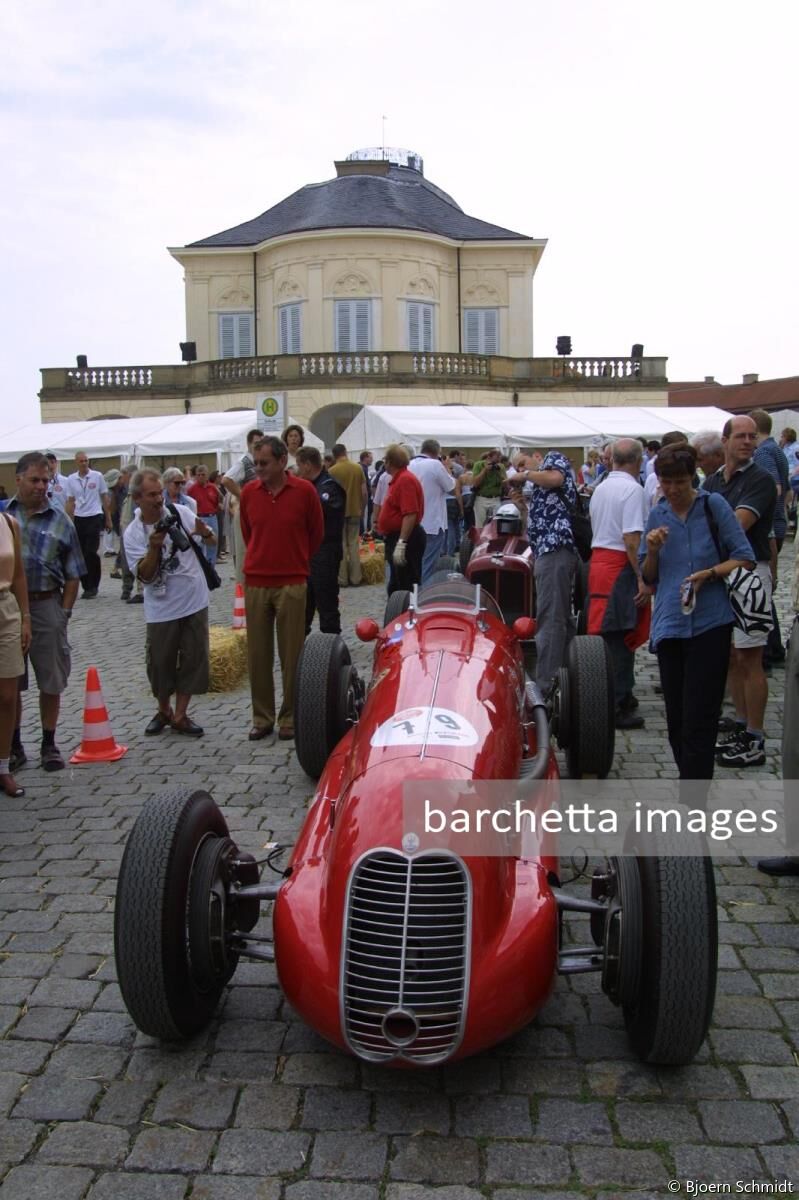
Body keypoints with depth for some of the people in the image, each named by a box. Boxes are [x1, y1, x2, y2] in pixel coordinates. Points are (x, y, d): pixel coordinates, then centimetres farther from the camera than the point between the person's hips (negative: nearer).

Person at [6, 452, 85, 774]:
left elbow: (72, 575, 4)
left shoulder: (60, 521, 2)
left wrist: (64, 612, -3)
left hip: (46, 606, 0)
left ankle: (49, 744, 22)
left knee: (51, 681, 8)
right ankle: (14, 745, 23)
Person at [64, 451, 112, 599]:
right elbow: (70, 502, 9)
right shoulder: (71, 480, 6)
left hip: (94, 518, -3)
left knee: (91, 553, -11)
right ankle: (87, 587, 14)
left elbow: (105, 498, 5)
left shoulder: (97, 476, 0)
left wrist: (108, 520, 4)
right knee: (81, 554, 5)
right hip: (79, 519, 3)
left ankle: (93, 586, 1)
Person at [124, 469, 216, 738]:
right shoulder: (133, 533, -8)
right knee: (160, 663, 6)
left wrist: (204, 532, -17)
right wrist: (154, 547, -29)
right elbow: (145, 575, -14)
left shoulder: (180, 512, -4)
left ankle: (180, 715, 18)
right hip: (161, 608, -2)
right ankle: (163, 711, 29)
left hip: (194, 601, 2)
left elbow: (210, 539, 6)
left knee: (193, 660, 5)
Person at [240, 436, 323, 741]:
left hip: (292, 584, -2)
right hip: (255, 582, 3)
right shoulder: (248, 492, 2)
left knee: (292, 654, 4)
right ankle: (262, 717, 19)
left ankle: (290, 718, 16)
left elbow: (317, 533, 7)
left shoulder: (304, 491, -5)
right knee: (257, 654, 7)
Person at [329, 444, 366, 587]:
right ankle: (355, 578, 10)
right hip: (355, 511, 2)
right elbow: (364, 492, 0)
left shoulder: (332, 471, -10)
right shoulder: (358, 468, -2)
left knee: (341, 545, 5)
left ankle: (342, 579, 6)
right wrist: (362, 508, 13)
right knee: (354, 545, 9)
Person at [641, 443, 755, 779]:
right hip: (669, 623, 4)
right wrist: (653, 551, -6)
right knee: (675, 716, 10)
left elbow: (744, 558, -2)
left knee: (699, 717, -5)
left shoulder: (713, 506, -2)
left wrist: (709, 573, -17)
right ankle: (692, 779, 25)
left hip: (709, 622, -4)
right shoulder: (657, 516, 9)